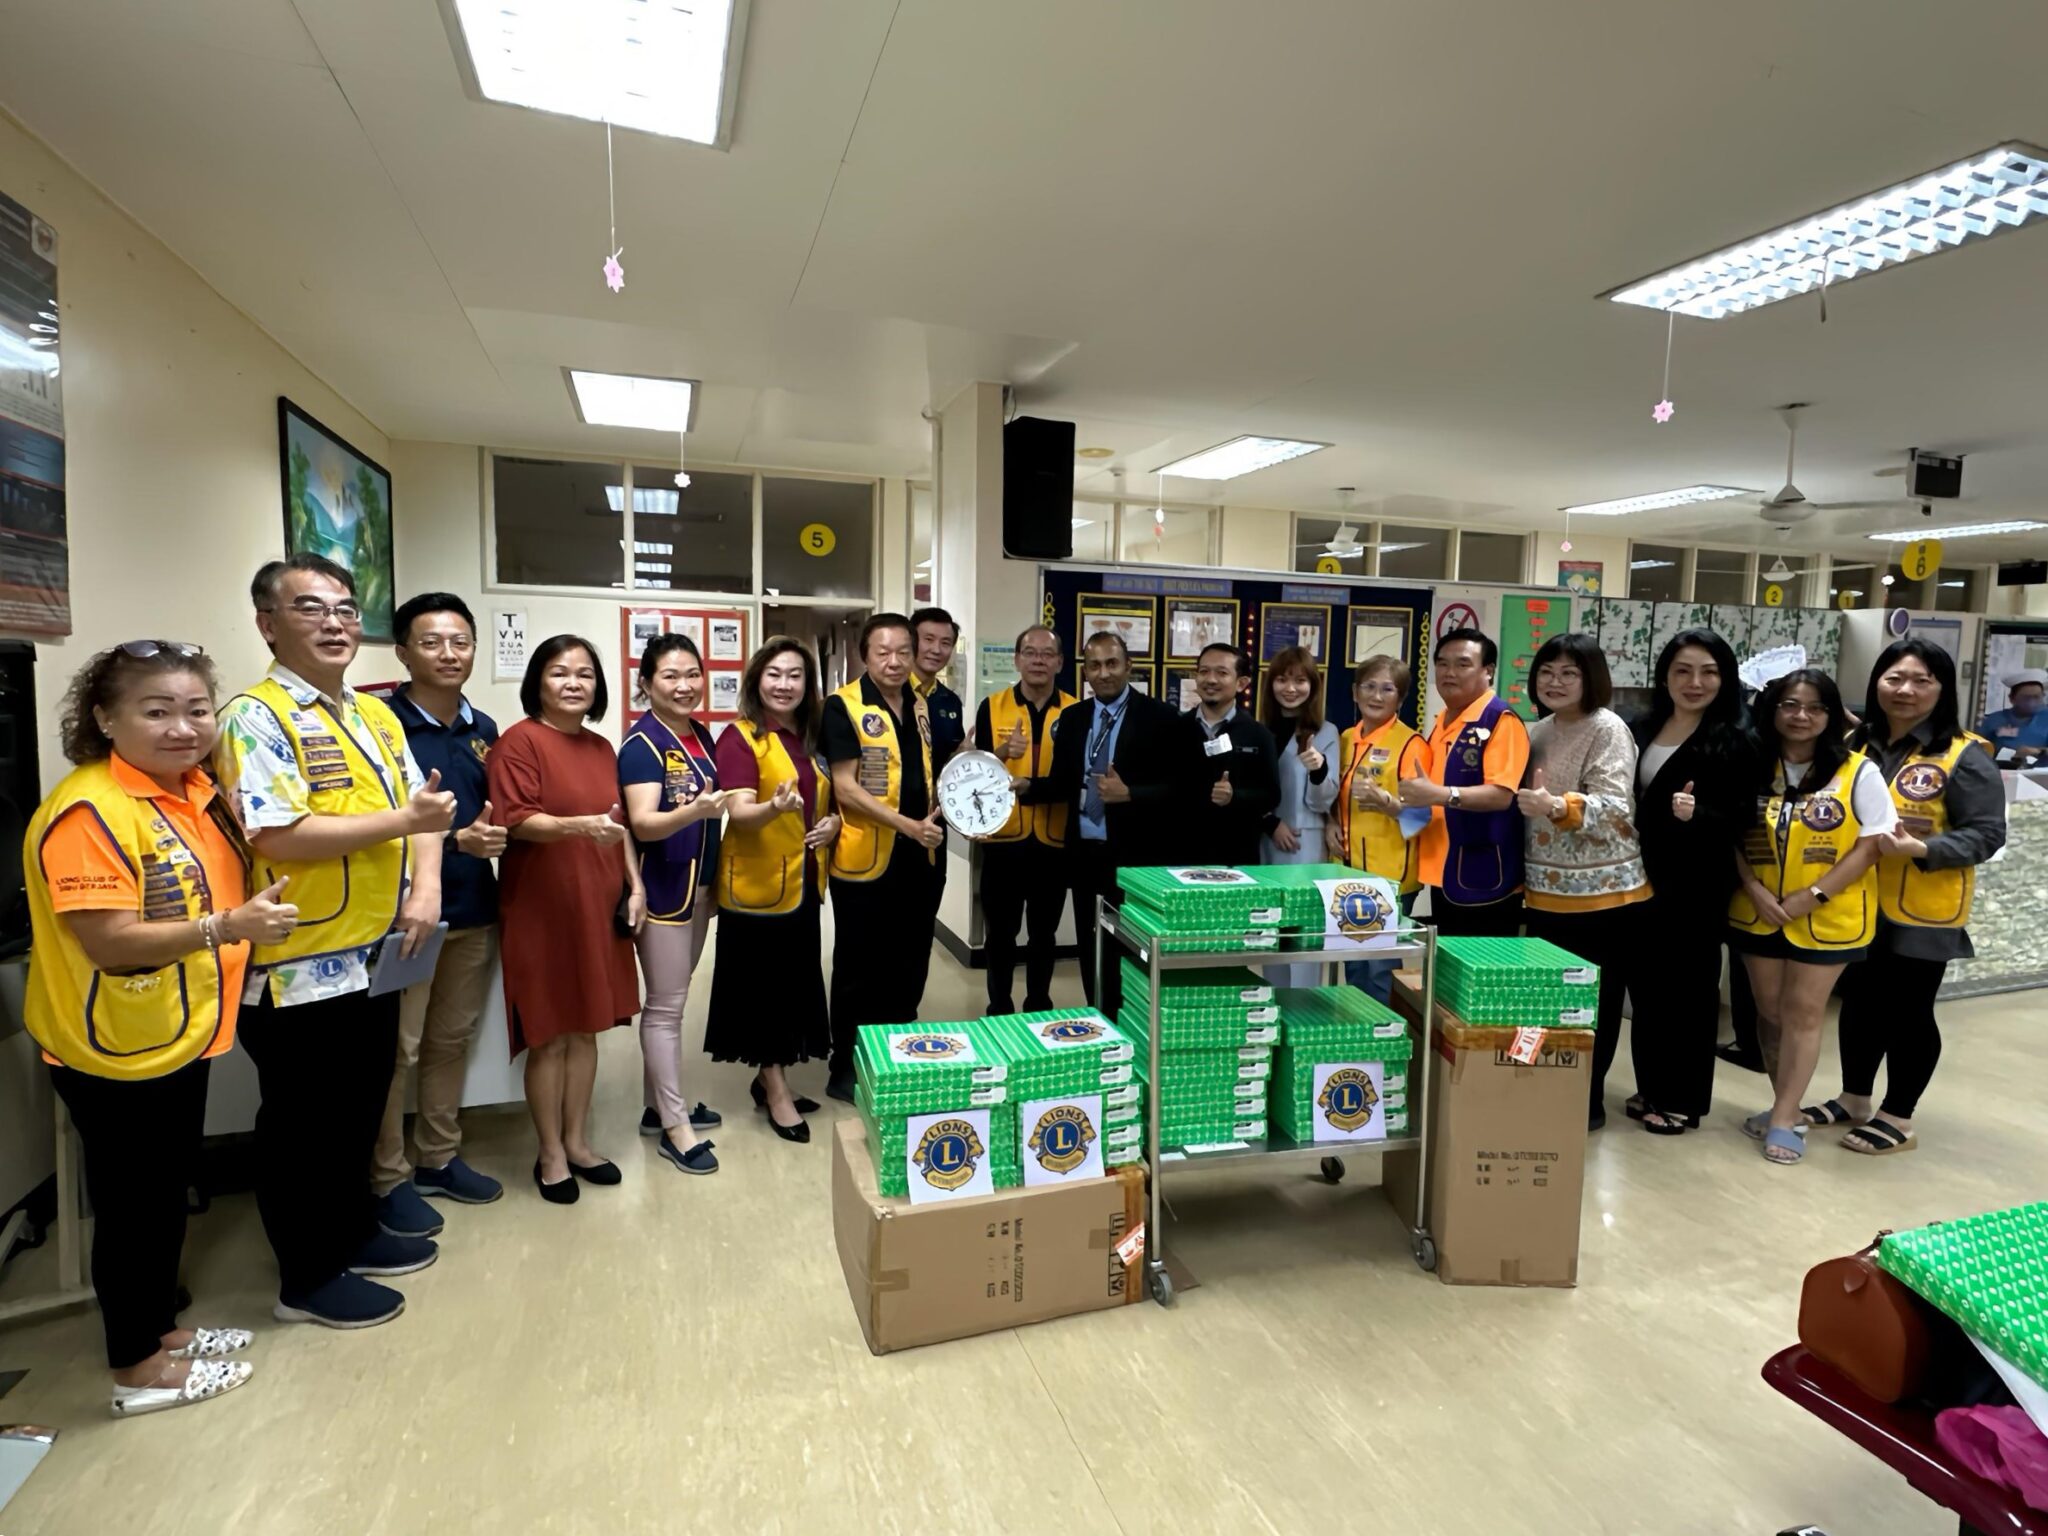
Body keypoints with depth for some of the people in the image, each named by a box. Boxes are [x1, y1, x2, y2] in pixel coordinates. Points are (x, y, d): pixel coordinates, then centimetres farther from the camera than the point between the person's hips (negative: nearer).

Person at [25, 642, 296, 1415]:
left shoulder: (195, 787, 3)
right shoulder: (88, 811, -23)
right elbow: (107, 942, -27)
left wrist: (256, 913, 3)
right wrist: (227, 927, -34)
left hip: (181, 1035, 8)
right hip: (115, 1050, -8)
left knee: (170, 1191, 21)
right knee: (132, 1203, 8)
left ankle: (162, 1325, 40)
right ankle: (137, 1367, 26)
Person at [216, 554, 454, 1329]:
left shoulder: (376, 715, 10)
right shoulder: (256, 718, -14)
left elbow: (423, 805, 9)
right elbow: (278, 837, -25)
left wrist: (426, 885, -7)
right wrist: (401, 821, -20)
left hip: (373, 954, 8)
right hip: (300, 966, -7)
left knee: (362, 1107, 21)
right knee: (303, 1121, 9)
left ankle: (355, 1231, 40)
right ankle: (307, 1277, 25)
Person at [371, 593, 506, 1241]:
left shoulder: (484, 729, 9)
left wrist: (494, 830, -3)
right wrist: (455, 839, -21)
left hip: (473, 910, 6)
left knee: (452, 1040, 16)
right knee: (396, 1050, 4)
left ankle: (439, 1158, 31)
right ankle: (388, 1179, 20)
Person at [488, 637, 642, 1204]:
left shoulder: (602, 748, 12)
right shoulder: (519, 741, -8)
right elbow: (518, 820, -18)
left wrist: (635, 884, 9)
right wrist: (580, 826, -34)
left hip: (598, 906, 6)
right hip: (542, 910, -6)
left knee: (586, 1029, 13)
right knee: (548, 1036, 4)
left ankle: (578, 1141, 28)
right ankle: (551, 1154, 19)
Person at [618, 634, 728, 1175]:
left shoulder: (702, 736, 7)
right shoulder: (642, 744, -15)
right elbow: (644, 824, -24)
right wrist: (694, 810, -42)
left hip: (699, 883, 8)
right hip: (662, 888, -8)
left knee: (670, 1000, 16)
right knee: (666, 1005, 1)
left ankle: (660, 1104, 29)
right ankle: (675, 1126, 10)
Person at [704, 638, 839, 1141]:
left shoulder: (811, 738, 8)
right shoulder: (740, 737, -11)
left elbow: (828, 798, 20)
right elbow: (739, 812, -22)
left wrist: (834, 821, -2)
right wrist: (775, 807, -42)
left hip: (802, 882, 7)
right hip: (756, 885, -7)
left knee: (794, 981, 14)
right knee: (764, 983, 3)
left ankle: (771, 1077, 29)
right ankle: (776, 1091, 17)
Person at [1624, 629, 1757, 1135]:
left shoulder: (1734, 740, -8)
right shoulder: (1644, 729, 8)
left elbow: (1742, 819, -11)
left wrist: (1698, 814, -28)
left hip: (1696, 889, -5)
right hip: (1642, 881, 5)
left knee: (1688, 991, 6)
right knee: (1645, 986, 12)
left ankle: (1683, 1098, 20)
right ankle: (1650, 1088, 27)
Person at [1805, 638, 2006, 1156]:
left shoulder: (1964, 756, -10)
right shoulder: (1855, 744, 5)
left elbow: (1987, 833, -12)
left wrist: (1921, 849, -27)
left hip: (1921, 913, -5)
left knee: (1908, 1011, 7)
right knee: (1860, 1003, 16)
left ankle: (1898, 1119, 22)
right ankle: (1854, 1099, 32)